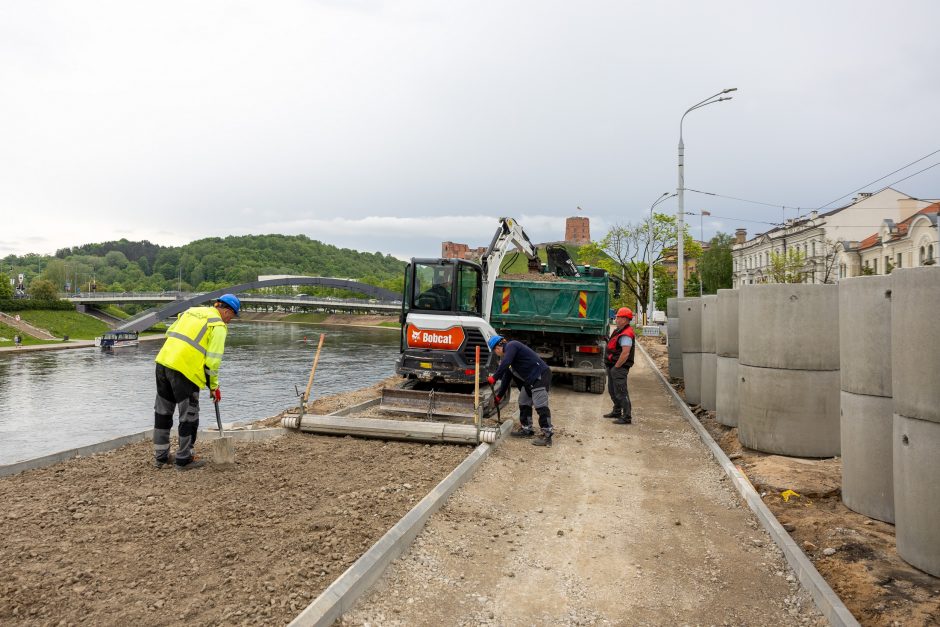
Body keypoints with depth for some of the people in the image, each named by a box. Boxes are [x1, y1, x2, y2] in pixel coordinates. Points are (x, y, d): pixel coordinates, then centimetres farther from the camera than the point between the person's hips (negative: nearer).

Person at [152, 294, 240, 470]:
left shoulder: (191, 311, 18)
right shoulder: (218, 325, -4)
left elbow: (169, 333, 20)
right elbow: (213, 360, -8)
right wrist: (214, 386, 2)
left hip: (163, 361, 8)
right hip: (185, 370, -8)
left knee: (162, 412, 18)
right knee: (189, 416, 7)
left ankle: (160, 457, 30)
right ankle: (184, 460, 16)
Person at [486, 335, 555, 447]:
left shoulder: (511, 345, -8)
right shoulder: (508, 354, 21)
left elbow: (505, 364, -24)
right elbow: (506, 378, 25)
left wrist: (494, 378, -15)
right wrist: (499, 396, 27)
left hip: (540, 375, -11)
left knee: (540, 406, -13)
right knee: (523, 403, 17)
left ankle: (547, 436, -12)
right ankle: (526, 430, 26)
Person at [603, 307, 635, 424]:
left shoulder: (626, 334, -20)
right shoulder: (619, 330, 13)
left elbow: (625, 353, -26)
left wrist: (616, 367, -19)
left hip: (619, 368, -11)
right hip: (612, 366, 11)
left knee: (621, 392, -8)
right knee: (612, 390, 21)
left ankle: (627, 417, -5)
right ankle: (617, 412, 35)